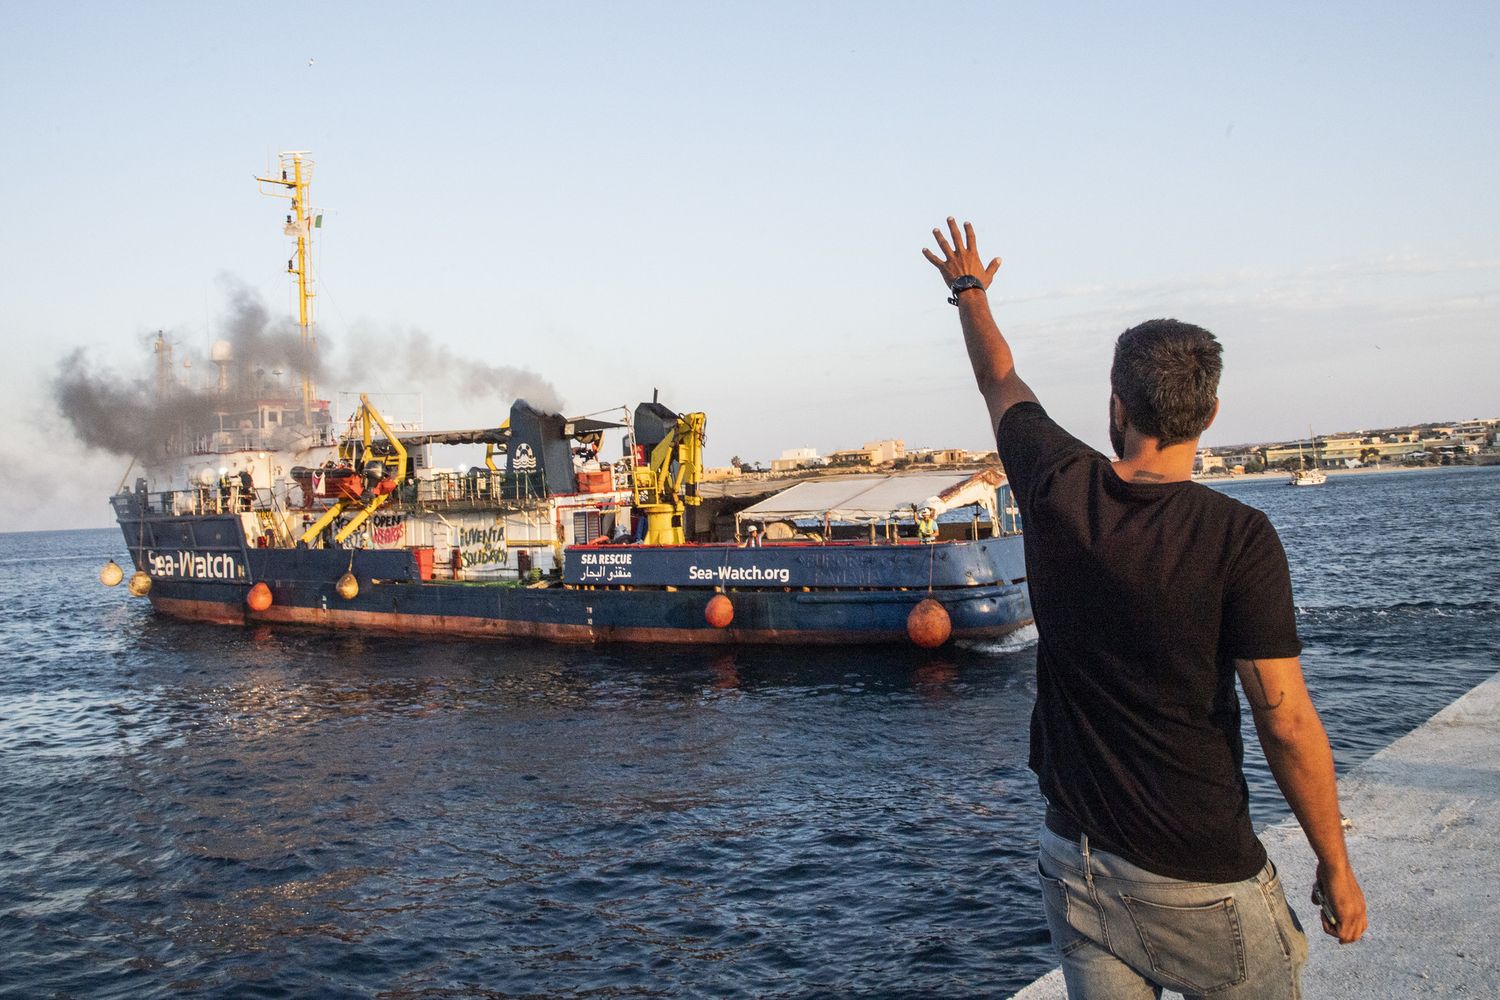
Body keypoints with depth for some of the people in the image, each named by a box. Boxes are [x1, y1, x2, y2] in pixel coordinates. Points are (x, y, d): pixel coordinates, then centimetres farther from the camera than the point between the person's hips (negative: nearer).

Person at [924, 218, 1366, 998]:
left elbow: (1001, 384, 14)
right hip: (1198, 877, -4)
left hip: (1075, 857, 4)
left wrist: (970, 293, 32)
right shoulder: (1237, 537, -17)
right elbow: (1286, 719, -17)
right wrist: (1335, 868, -5)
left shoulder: (1056, 489, -6)